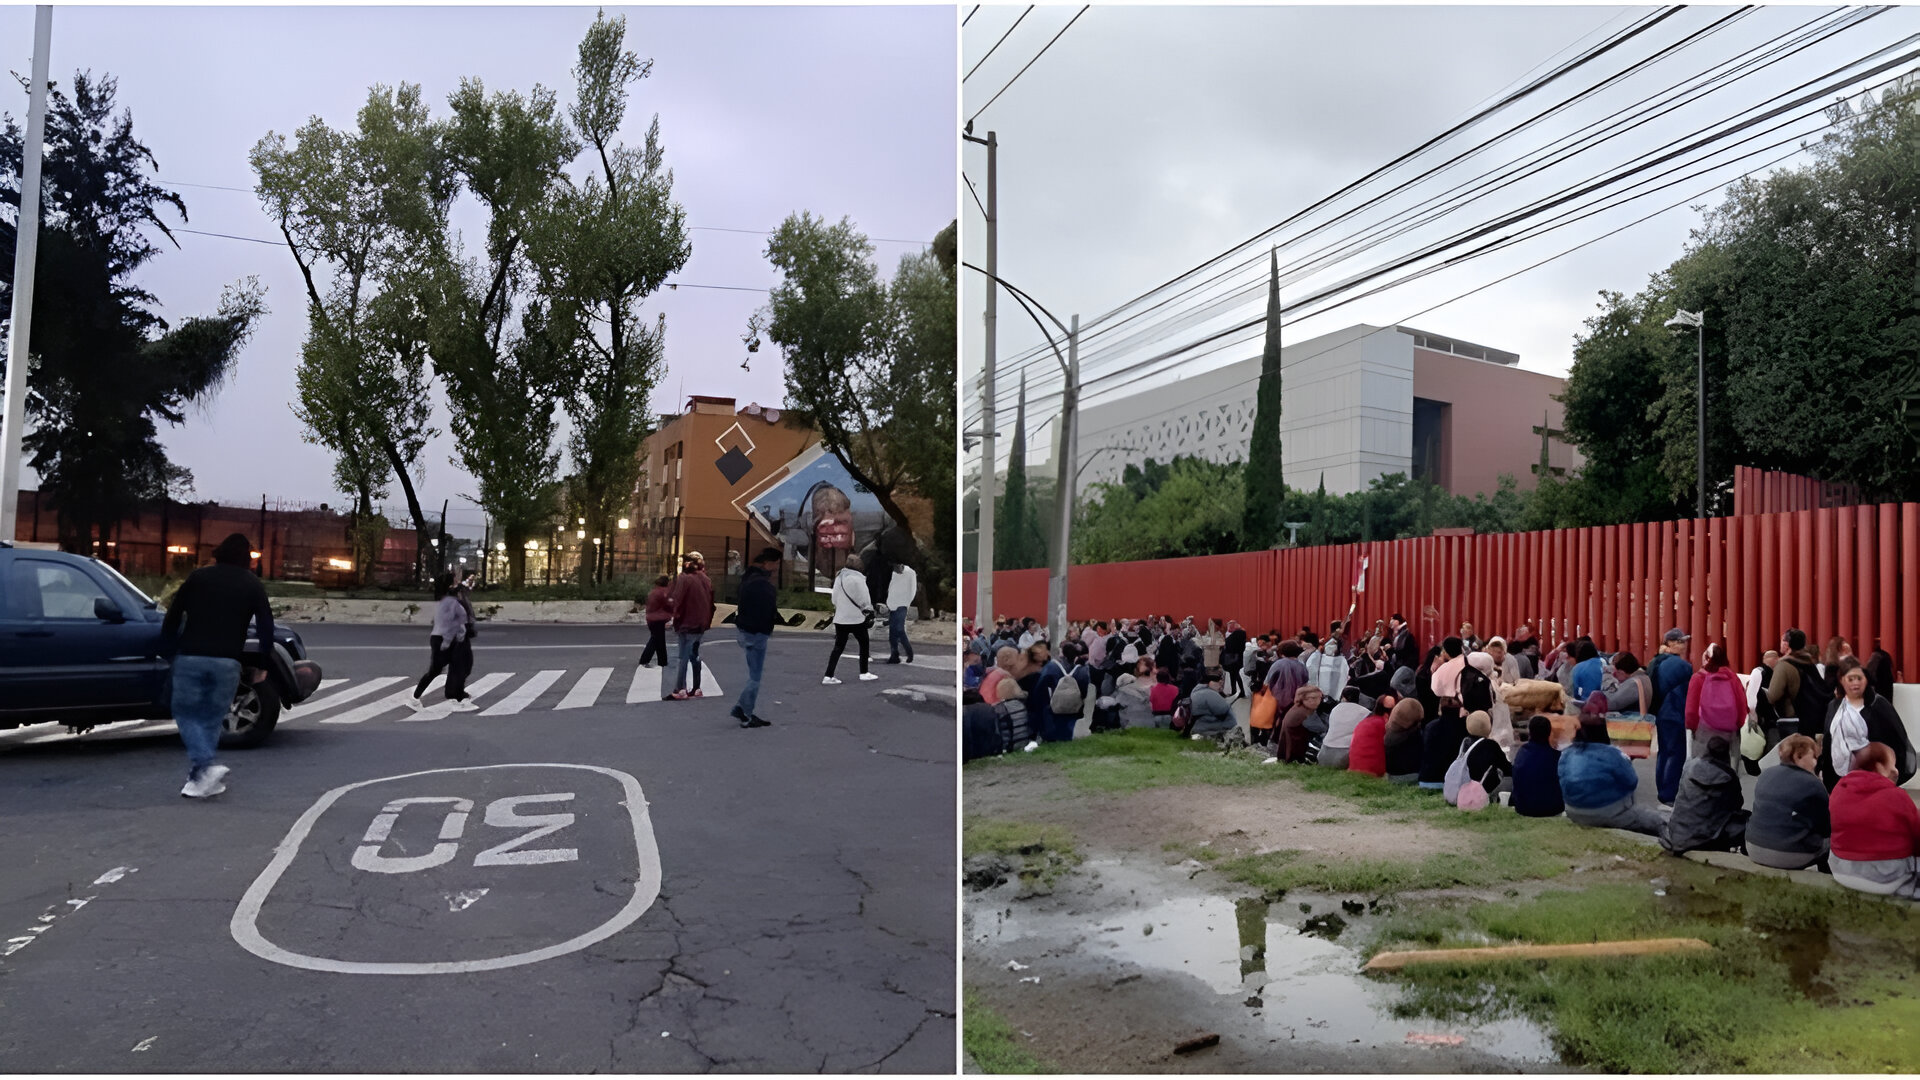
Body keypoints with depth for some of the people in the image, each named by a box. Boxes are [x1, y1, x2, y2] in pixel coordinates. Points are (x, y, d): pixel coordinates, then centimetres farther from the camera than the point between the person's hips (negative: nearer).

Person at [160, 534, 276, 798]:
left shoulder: (197, 577, 10)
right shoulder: (252, 585, 9)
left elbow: (171, 619, 8)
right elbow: (266, 628, 5)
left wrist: (169, 653, 17)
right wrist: (261, 666, 13)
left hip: (190, 658, 0)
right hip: (228, 662, 0)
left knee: (186, 714, 9)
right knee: (211, 719, 12)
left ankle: (208, 765, -11)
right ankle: (199, 776, 8)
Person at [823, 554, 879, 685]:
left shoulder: (838, 577, 7)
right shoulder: (856, 578, -15)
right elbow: (864, 599, -11)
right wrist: (869, 613, 2)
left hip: (839, 619, 6)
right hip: (856, 618, -6)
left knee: (838, 647, 7)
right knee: (864, 644, 13)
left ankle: (828, 676, -2)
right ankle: (864, 673, 19)